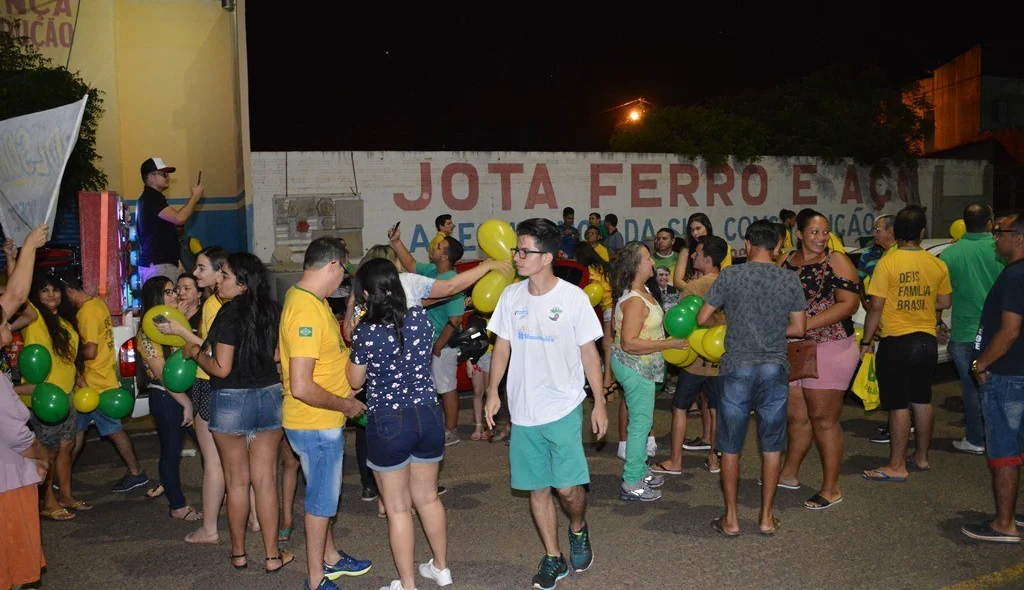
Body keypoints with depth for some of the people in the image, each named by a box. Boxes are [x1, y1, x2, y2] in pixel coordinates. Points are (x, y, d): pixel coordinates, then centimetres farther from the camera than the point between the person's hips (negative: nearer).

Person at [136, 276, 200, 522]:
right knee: (171, 451, 5)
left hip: (182, 394, 7)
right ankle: (178, 506, 15)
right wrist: (186, 403, -14)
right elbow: (163, 374, -15)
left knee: (174, 450, 13)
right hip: (165, 398, -7)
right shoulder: (148, 333, -13)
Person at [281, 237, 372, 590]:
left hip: (324, 421, 10)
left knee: (325, 493, 23)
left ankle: (330, 557, 41)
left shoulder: (306, 298, 5)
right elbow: (301, 388, -30)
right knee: (322, 498, 5)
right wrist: (345, 405, -18)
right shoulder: (306, 310, -27)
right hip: (315, 424, -10)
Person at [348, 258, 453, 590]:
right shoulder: (421, 318, -5)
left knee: (398, 508, 10)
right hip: (428, 415, 5)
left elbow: (355, 380, -4)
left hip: (388, 425, -5)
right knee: (428, 497, 22)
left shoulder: (367, 332, -18)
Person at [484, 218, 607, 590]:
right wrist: (492, 392, 0)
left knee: (568, 488, -7)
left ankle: (578, 529, 27)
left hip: (563, 409, -3)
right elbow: (502, 346, 9)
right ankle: (553, 559, 26)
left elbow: (589, 353, -3)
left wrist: (600, 402, -4)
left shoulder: (573, 298, -8)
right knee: (537, 489, 10)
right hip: (523, 412, 4)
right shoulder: (511, 296, 2)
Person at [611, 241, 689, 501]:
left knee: (642, 420, 19)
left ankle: (639, 470, 33)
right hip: (634, 367, -10)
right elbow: (629, 343, -30)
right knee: (641, 422, -2)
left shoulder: (642, 291, 7)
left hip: (640, 365, 10)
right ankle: (631, 484, 7)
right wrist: (668, 344, -27)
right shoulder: (634, 300, -25)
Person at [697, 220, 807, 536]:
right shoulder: (790, 279, 1)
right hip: (775, 369, 2)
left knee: (730, 446, 10)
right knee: (772, 445, 14)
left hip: (738, 367, -2)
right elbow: (798, 328, 5)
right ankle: (766, 517, 21)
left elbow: (702, 318, -2)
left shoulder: (730, 275, -6)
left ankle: (731, 519, 16)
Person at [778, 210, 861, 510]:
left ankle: (831, 488, 11)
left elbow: (849, 303, -16)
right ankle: (789, 474, 33)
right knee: (796, 416, 16)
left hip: (829, 350, -5)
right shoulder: (785, 262, 8)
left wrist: (806, 324, -23)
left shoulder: (836, 261, -7)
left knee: (823, 419, 0)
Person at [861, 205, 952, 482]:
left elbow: (876, 307, -14)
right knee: (922, 401, 16)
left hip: (896, 342, -5)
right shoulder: (936, 264, 2)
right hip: (927, 341, 6)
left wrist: (866, 341, -6)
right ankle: (921, 457, 28)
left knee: (898, 405, -1)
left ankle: (897, 466, 4)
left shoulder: (887, 262, -14)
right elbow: (944, 302, 10)